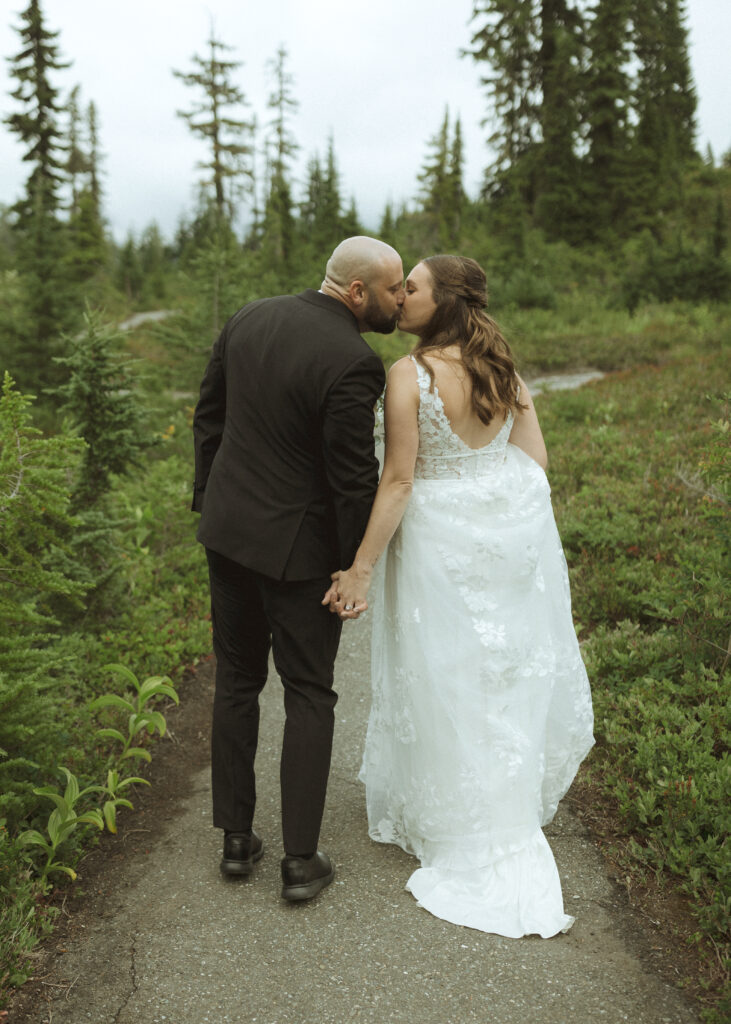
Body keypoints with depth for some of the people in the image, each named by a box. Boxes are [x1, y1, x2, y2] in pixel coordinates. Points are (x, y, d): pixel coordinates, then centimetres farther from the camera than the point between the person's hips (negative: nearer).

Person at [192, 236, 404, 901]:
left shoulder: (248, 319, 2)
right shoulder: (352, 363, -21)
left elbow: (208, 416, 9)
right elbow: (355, 478, -18)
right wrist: (357, 566, -5)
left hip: (227, 529, 7)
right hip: (298, 546, -6)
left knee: (237, 683, 17)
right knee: (308, 695, 8)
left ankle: (237, 838, 27)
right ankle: (301, 860, 15)